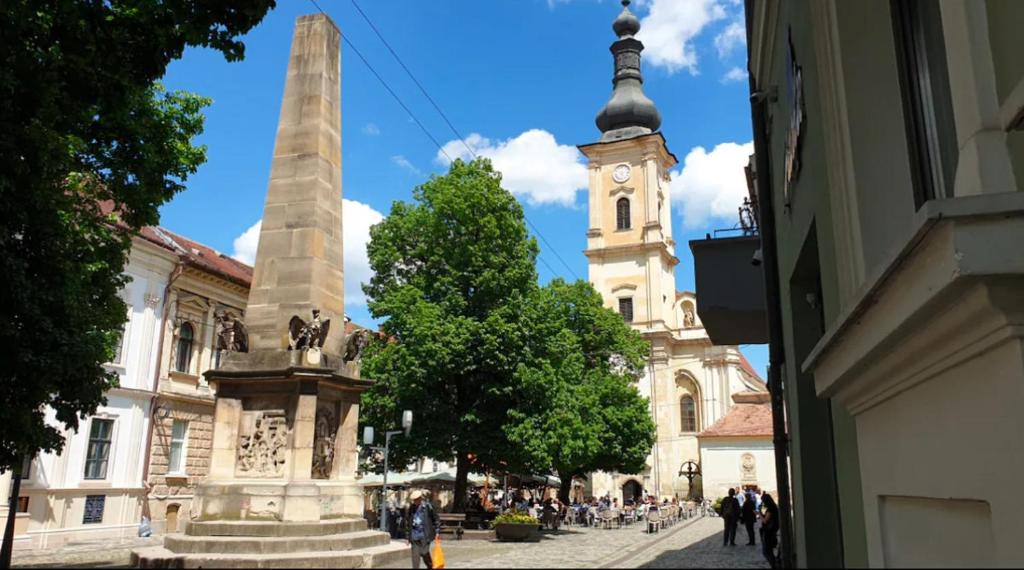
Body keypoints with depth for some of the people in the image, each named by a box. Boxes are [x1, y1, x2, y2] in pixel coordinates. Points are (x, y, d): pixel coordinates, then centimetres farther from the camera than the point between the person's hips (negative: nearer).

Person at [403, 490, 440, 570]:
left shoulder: (428, 506, -6)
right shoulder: (410, 508, 4)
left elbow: (435, 519, 0)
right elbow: (407, 523, 12)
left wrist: (437, 531, -4)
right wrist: (408, 537, 12)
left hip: (425, 535, -3)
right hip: (414, 535, 3)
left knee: (425, 554, 5)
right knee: (415, 555, 3)